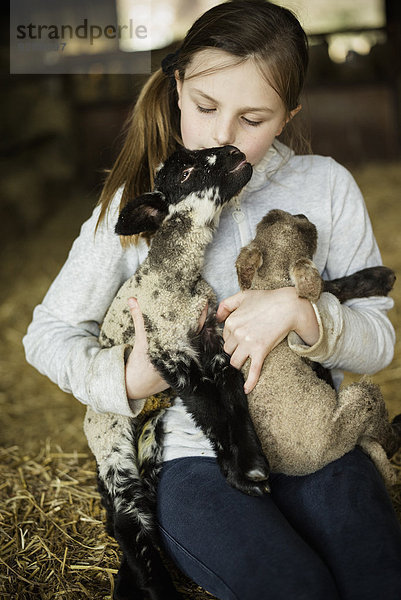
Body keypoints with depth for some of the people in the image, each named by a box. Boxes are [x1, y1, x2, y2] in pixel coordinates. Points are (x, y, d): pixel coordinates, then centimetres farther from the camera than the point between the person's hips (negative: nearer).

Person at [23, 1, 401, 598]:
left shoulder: (325, 184, 2)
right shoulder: (136, 204, 0)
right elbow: (48, 331, 5)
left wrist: (301, 311, -17)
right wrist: (126, 378, -14)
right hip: (196, 453, -1)